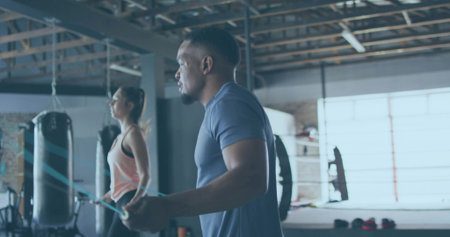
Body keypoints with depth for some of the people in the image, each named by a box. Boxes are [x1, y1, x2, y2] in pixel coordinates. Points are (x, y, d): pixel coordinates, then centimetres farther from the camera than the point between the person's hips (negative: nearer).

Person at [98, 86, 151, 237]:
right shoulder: (120, 137, 17)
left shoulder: (133, 133, -11)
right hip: (121, 201, 10)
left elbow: (145, 175, -18)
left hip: (130, 201, -10)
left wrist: (134, 201, -31)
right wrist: (110, 195, 34)